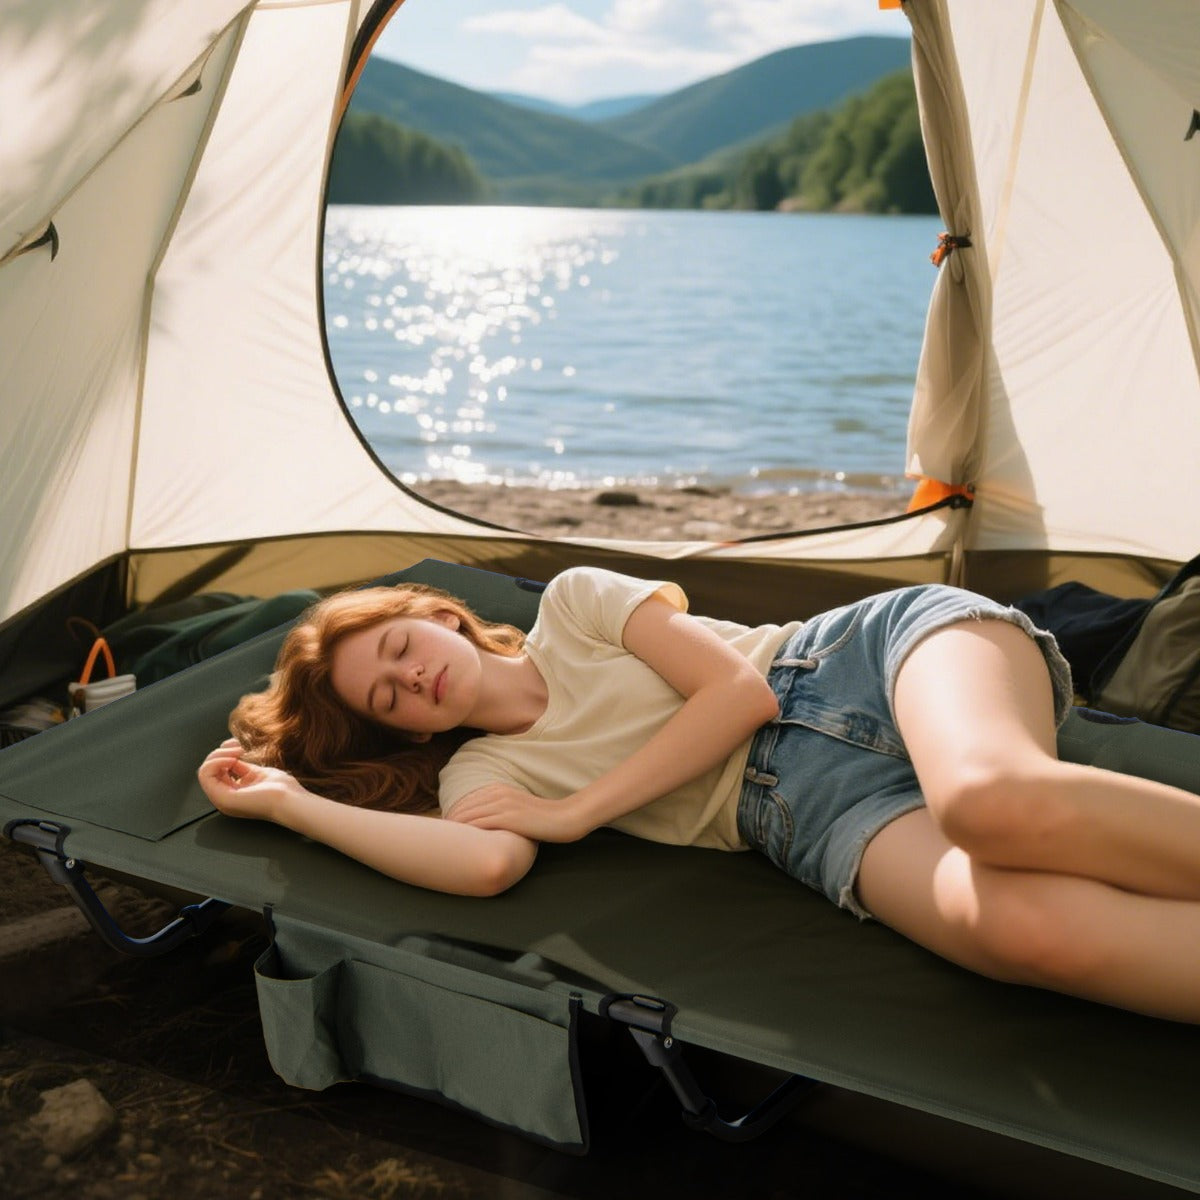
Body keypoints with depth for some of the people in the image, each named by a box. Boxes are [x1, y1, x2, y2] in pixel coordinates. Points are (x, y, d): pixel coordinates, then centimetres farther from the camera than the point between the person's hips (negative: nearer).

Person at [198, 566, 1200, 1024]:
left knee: (994, 801, -41)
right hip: (820, 812, 1)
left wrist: (576, 811, -5)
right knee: (1013, 924, -35)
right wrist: (285, 799, -5)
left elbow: (740, 691, -4)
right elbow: (489, 865, -15)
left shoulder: (574, 601, 7)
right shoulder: (478, 773, 10)